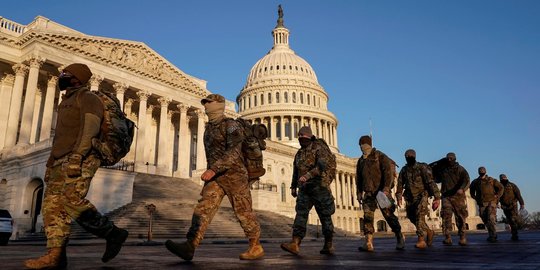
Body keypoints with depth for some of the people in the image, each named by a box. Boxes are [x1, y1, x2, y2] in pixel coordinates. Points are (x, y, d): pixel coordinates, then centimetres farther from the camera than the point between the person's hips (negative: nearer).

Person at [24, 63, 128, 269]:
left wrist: (77, 156, -27)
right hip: (62, 161, 9)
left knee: (73, 201, -22)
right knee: (52, 205, -3)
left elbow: (90, 128, -15)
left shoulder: (88, 98, 0)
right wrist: (50, 165, 23)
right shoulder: (66, 103, 28)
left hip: (81, 160, -9)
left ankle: (113, 233, -12)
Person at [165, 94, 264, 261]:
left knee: (244, 212, 1)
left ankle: (256, 248, 15)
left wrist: (213, 169, -33)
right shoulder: (209, 128, 15)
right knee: (204, 207, -10)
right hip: (216, 177, 7)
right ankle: (189, 247, -20)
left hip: (234, 175, -7)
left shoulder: (232, 126, -11)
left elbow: (233, 153, -25)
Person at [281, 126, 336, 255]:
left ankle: (329, 245, 12)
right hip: (304, 188, 6)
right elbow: (296, 171, 25)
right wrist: (293, 186, 22)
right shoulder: (299, 153, 17)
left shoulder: (319, 148, -5)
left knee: (325, 216, 1)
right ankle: (295, 244, -17)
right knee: (301, 213, -8)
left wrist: (308, 175, -30)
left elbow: (323, 165, -20)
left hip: (319, 186, -6)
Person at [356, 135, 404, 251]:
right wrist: (359, 192, 13)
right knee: (367, 216, -6)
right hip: (369, 193, 5)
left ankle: (400, 238, 20)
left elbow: (388, 172, -11)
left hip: (382, 191, -5)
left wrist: (386, 188, -21)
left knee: (388, 214, 0)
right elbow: (359, 178, 21)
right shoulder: (361, 161, 17)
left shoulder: (380, 156, -2)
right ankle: (368, 243, -8)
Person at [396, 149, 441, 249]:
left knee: (419, 215, -23)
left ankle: (421, 240, -22)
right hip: (410, 198, 6)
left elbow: (430, 182, -15)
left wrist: (437, 197, -20)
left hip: (422, 195, -6)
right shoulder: (404, 170, 6)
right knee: (412, 217, 9)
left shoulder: (422, 167, -10)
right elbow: (400, 184, 11)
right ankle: (429, 232, 32)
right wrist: (398, 198, 3)